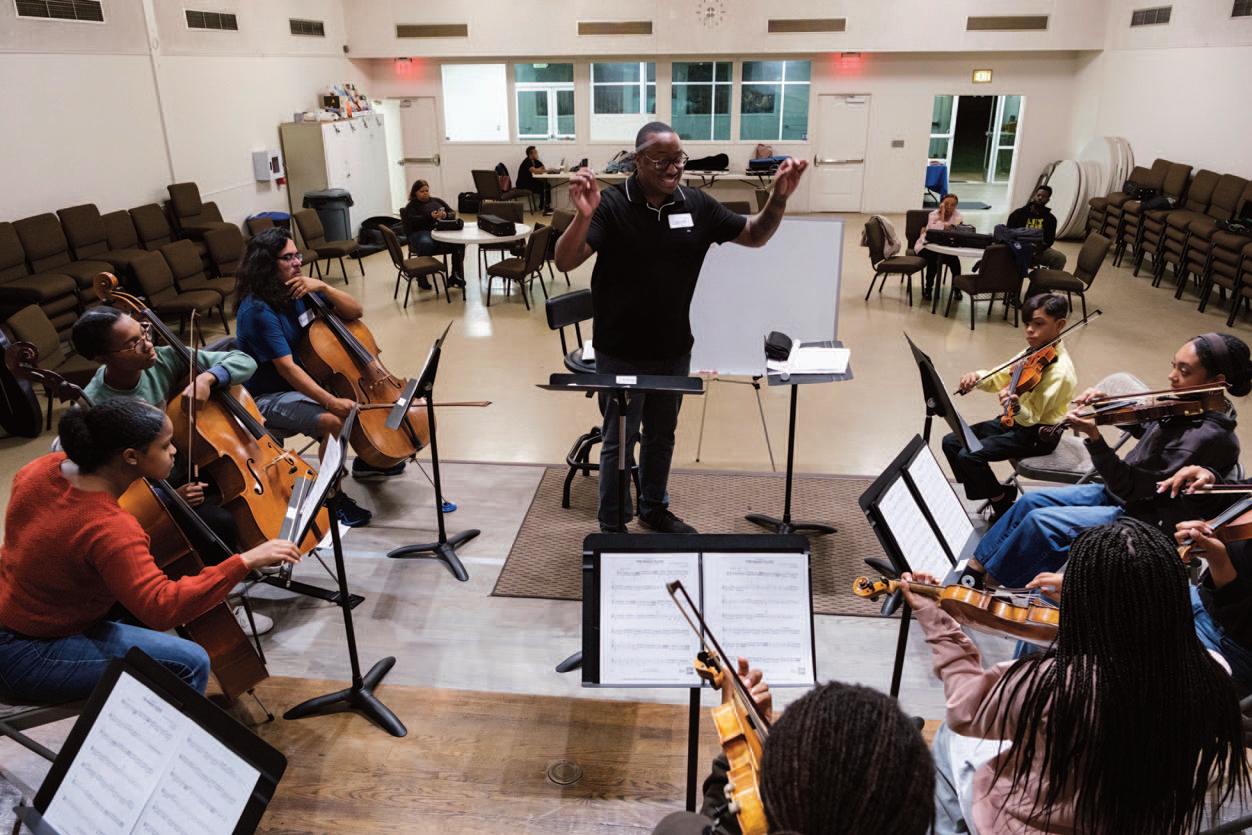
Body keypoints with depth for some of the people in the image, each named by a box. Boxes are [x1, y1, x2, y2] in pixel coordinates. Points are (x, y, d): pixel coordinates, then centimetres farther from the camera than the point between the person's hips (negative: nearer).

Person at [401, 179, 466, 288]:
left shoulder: (437, 201, 25)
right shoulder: (411, 205, 13)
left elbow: (453, 213, 18)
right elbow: (411, 221, -7)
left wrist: (446, 215, -7)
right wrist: (430, 217, -22)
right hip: (421, 232, -3)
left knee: (459, 241, -27)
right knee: (426, 244, -41)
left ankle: (456, 275, -22)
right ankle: (422, 278, -29)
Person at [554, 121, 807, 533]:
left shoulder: (697, 204, -2)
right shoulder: (611, 205, -15)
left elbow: (754, 235, 6)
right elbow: (564, 262, -23)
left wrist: (779, 197, -11)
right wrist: (583, 216, -42)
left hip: (675, 351, 5)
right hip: (621, 354, -5)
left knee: (662, 436, 22)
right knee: (619, 442, 10)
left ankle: (654, 509, 43)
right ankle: (612, 526, 27)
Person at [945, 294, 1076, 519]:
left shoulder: (1060, 370, -24)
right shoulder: (1034, 351, 1)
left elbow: (1031, 417, -26)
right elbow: (1000, 379, 6)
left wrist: (1016, 407, -49)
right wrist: (978, 377, -16)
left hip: (1039, 434, -9)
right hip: (1016, 419, 9)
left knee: (969, 455, -22)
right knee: (951, 442, -1)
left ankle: (1003, 506, 2)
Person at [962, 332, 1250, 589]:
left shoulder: (1207, 437, -29)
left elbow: (1129, 488, -30)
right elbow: (1142, 428, 17)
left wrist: (1094, 437, -39)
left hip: (1145, 519, -9)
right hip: (1130, 492, 9)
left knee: (1042, 521, -16)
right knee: (1031, 500, 4)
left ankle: (991, 581, 3)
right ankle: (980, 561, 15)